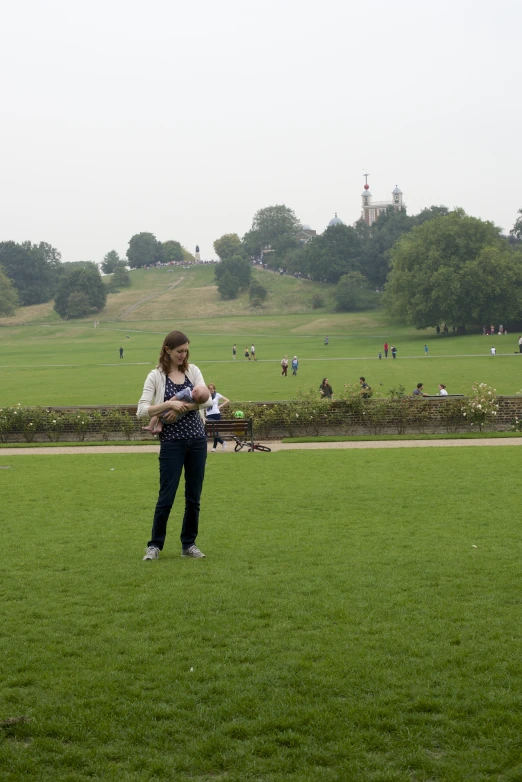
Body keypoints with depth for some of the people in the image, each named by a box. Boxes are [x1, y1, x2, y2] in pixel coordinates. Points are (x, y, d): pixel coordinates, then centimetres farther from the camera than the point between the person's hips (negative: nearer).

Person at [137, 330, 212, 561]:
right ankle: (155, 545, 11)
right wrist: (169, 404, -22)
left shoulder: (193, 371, 6)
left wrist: (181, 408, -18)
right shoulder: (156, 376, -3)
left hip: (197, 440, 3)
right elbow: (142, 410, -11)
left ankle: (189, 544, 20)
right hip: (172, 442, -3)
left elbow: (207, 400, -7)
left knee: (194, 497, 8)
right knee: (166, 497, -3)